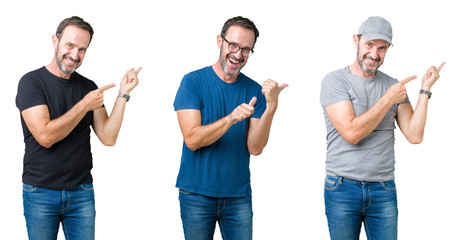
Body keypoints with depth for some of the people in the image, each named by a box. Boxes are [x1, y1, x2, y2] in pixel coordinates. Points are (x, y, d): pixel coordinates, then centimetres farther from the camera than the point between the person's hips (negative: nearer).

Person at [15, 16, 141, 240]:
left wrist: (123, 94, -7)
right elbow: (45, 136, -18)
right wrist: (85, 105, -15)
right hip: (40, 194, -3)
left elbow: (108, 137, -1)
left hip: (82, 193, 4)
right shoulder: (32, 82, -7)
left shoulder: (88, 87, 6)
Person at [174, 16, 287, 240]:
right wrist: (231, 119, -27)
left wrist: (271, 107, -20)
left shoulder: (254, 90, 1)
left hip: (238, 196, 2)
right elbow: (192, 140, -15)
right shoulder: (193, 81, -6)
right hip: (196, 194, -2)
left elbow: (255, 148, -7)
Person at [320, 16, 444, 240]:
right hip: (342, 189, -3)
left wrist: (425, 89, -2)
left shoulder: (393, 86, 9)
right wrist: (389, 99, -11)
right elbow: (352, 133, -16)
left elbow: (414, 135, 1)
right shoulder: (335, 81, -4)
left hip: (384, 190, 3)